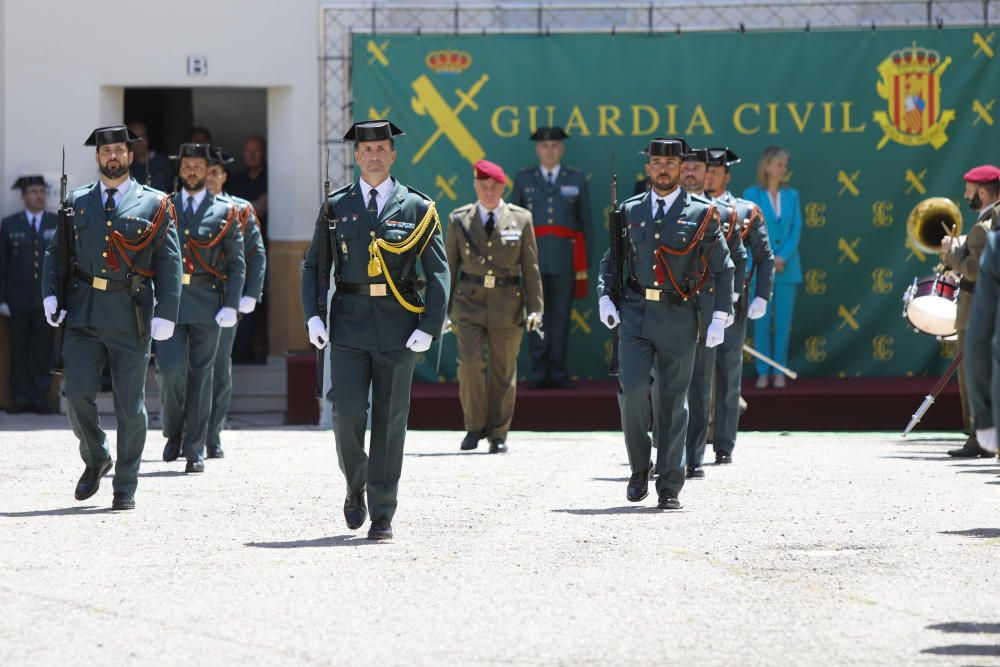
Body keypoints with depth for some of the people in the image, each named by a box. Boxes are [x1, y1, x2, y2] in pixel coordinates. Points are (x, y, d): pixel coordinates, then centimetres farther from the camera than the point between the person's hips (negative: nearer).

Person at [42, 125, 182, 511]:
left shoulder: (154, 204, 3)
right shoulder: (77, 202, 11)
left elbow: (170, 262, 0)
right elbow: (56, 251, 13)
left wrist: (166, 314, -9)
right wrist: (50, 294, -2)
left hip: (130, 316, -2)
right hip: (84, 315, 2)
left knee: (130, 406, 2)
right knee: (77, 395, -8)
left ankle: (125, 487, 12)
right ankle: (95, 460, 18)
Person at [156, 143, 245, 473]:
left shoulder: (225, 212, 7)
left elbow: (237, 264, 5)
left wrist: (231, 306, -5)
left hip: (207, 303, 0)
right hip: (169, 301, 0)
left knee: (201, 375, 1)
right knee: (170, 371, -10)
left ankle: (195, 450, 6)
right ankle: (173, 432, 15)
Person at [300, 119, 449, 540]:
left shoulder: (416, 208, 3)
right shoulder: (336, 207, 8)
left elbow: (439, 273, 2)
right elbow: (314, 265, 11)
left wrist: (429, 328, -8)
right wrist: (312, 316, -3)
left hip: (398, 328, -1)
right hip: (349, 324, 1)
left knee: (390, 420, 1)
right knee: (347, 412, -8)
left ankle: (382, 514, 7)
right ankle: (355, 488, 18)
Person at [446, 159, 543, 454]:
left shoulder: (521, 219, 4)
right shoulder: (459, 219, 6)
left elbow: (531, 267, 5)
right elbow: (449, 265, 9)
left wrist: (535, 308, -1)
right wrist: (443, 308, 6)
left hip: (507, 305, 0)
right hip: (470, 303, 0)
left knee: (503, 371, 3)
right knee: (469, 363, -15)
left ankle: (498, 434, 14)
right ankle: (475, 426, 1)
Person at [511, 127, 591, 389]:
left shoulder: (577, 179, 9)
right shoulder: (523, 179, 10)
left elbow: (585, 222, 10)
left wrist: (585, 259, 6)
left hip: (565, 257, 0)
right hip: (533, 256, 0)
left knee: (561, 315, 0)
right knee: (536, 315, -1)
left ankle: (558, 373, 4)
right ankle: (538, 373, 2)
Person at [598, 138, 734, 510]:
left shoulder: (700, 213, 2)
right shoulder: (631, 212, 10)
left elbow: (723, 268, 3)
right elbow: (611, 260, 19)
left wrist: (720, 318, -6)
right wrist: (605, 298, 2)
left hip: (678, 318, -2)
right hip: (634, 314, 2)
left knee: (672, 402, 2)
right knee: (631, 390, -11)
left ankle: (669, 487, 9)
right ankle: (640, 469, 10)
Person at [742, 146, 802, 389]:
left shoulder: (791, 195, 9)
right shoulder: (752, 194, 1)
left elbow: (797, 228, 3)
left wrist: (782, 257, -10)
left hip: (787, 266, 2)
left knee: (783, 321, 2)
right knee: (761, 320, -1)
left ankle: (780, 372, 7)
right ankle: (763, 372, 5)